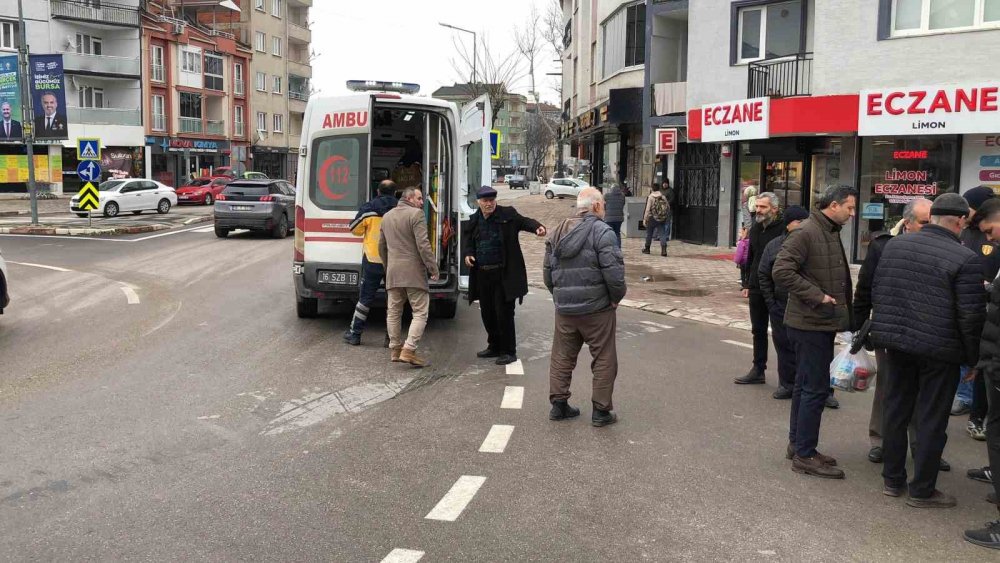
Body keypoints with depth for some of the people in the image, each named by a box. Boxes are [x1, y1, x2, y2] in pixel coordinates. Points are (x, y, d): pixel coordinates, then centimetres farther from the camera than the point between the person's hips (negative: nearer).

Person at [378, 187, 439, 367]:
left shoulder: (387, 216, 15)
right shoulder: (416, 214, -9)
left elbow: (382, 247, 22)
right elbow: (423, 245, -17)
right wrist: (433, 268, -12)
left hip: (393, 271, 7)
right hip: (413, 272, -7)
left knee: (393, 312, 15)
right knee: (420, 313, -3)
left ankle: (395, 350, 20)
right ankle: (408, 350, -12)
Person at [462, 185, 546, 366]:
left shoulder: (507, 215, -3)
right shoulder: (474, 220, 10)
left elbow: (524, 221, -9)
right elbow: (466, 239, 21)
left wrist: (537, 227, -31)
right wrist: (467, 254, 2)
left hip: (504, 274, -5)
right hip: (482, 275, 5)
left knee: (504, 313, -3)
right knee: (487, 313, 13)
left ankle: (509, 352, 8)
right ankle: (494, 347, 30)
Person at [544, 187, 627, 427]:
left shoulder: (557, 233, 10)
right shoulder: (602, 232, -12)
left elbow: (547, 270, 12)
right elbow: (613, 270, -19)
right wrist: (617, 297, -5)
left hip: (564, 308, 6)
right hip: (596, 308, -6)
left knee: (562, 356, 15)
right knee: (604, 359, 5)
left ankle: (558, 403, 20)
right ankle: (601, 410, 9)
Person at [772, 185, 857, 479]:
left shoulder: (832, 233, 14)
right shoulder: (806, 233, -16)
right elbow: (781, 270, -24)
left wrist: (841, 314, 13)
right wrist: (817, 296, -22)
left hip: (822, 323, 10)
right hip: (810, 323, -10)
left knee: (806, 385, 16)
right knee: (816, 388, -5)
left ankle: (797, 444, 26)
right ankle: (805, 455, 3)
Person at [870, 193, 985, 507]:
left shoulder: (894, 245, 3)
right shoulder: (964, 259, -15)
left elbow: (876, 292, 8)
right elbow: (971, 315, -14)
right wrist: (973, 356, -2)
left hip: (897, 341, 6)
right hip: (940, 350, -5)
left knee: (896, 410, 15)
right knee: (931, 420, 6)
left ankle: (892, 480, 26)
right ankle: (922, 491, 15)